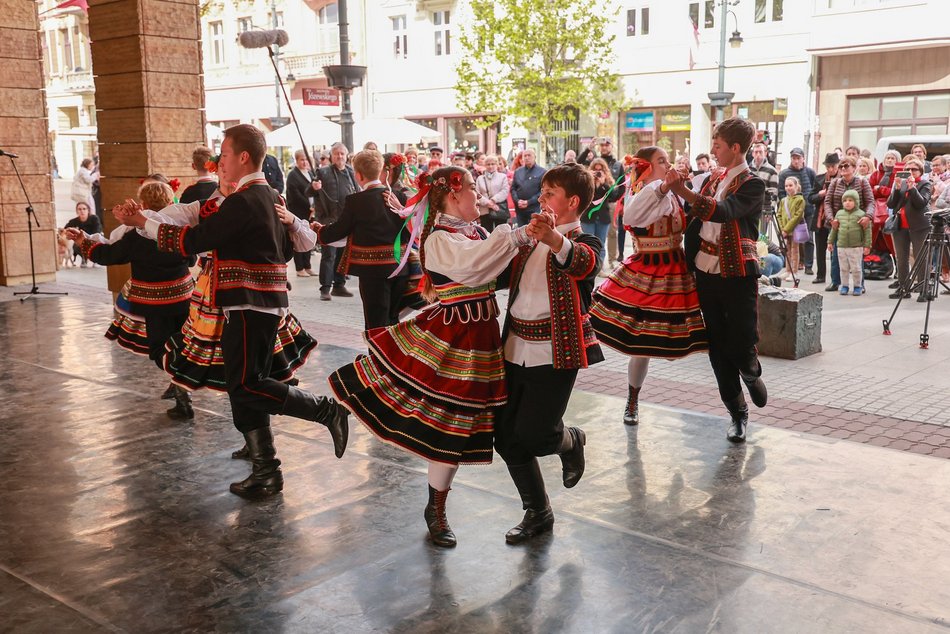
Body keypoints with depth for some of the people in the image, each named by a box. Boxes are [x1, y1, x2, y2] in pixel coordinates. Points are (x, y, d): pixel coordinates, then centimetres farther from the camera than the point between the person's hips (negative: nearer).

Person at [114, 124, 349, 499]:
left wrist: (142, 223, -8)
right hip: (269, 302, 10)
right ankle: (265, 473, 14)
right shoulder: (272, 196, 15)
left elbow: (194, 241, -16)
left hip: (248, 305, -10)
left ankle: (327, 411, -4)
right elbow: (287, 248, 23)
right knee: (247, 387, 11)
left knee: (246, 387, -9)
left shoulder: (242, 201, -15)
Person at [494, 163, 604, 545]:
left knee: (533, 435, -10)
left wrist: (552, 237, -55)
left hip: (554, 352, -7)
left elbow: (582, 261, -33)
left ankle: (571, 442, 28)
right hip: (516, 348, 7)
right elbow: (500, 274, 24)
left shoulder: (583, 242, -8)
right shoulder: (531, 241, 14)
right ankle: (537, 513, 25)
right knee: (504, 435, 6)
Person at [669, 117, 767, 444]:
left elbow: (724, 211, -27)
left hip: (738, 276, -6)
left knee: (741, 349, -5)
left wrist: (684, 192, -35)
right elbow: (694, 219, 17)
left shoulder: (752, 185, -8)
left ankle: (752, 376, 31)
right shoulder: (713, 179, 13)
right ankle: (737, 413, 20)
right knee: (718, 349, 7)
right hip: (705, 273, 6)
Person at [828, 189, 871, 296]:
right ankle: (844, 286, 21)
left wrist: (867, 245, -7)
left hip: (856, 247, -4)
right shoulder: (839, 213, 8)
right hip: (841, 246, 4)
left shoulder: (861, 214, -4)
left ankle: (857, 286, 14)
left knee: (856, 268, 2)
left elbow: (867, 230, -4)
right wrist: (830, 241, 16)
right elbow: (834, 229, 17)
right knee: (844, 268, 10)